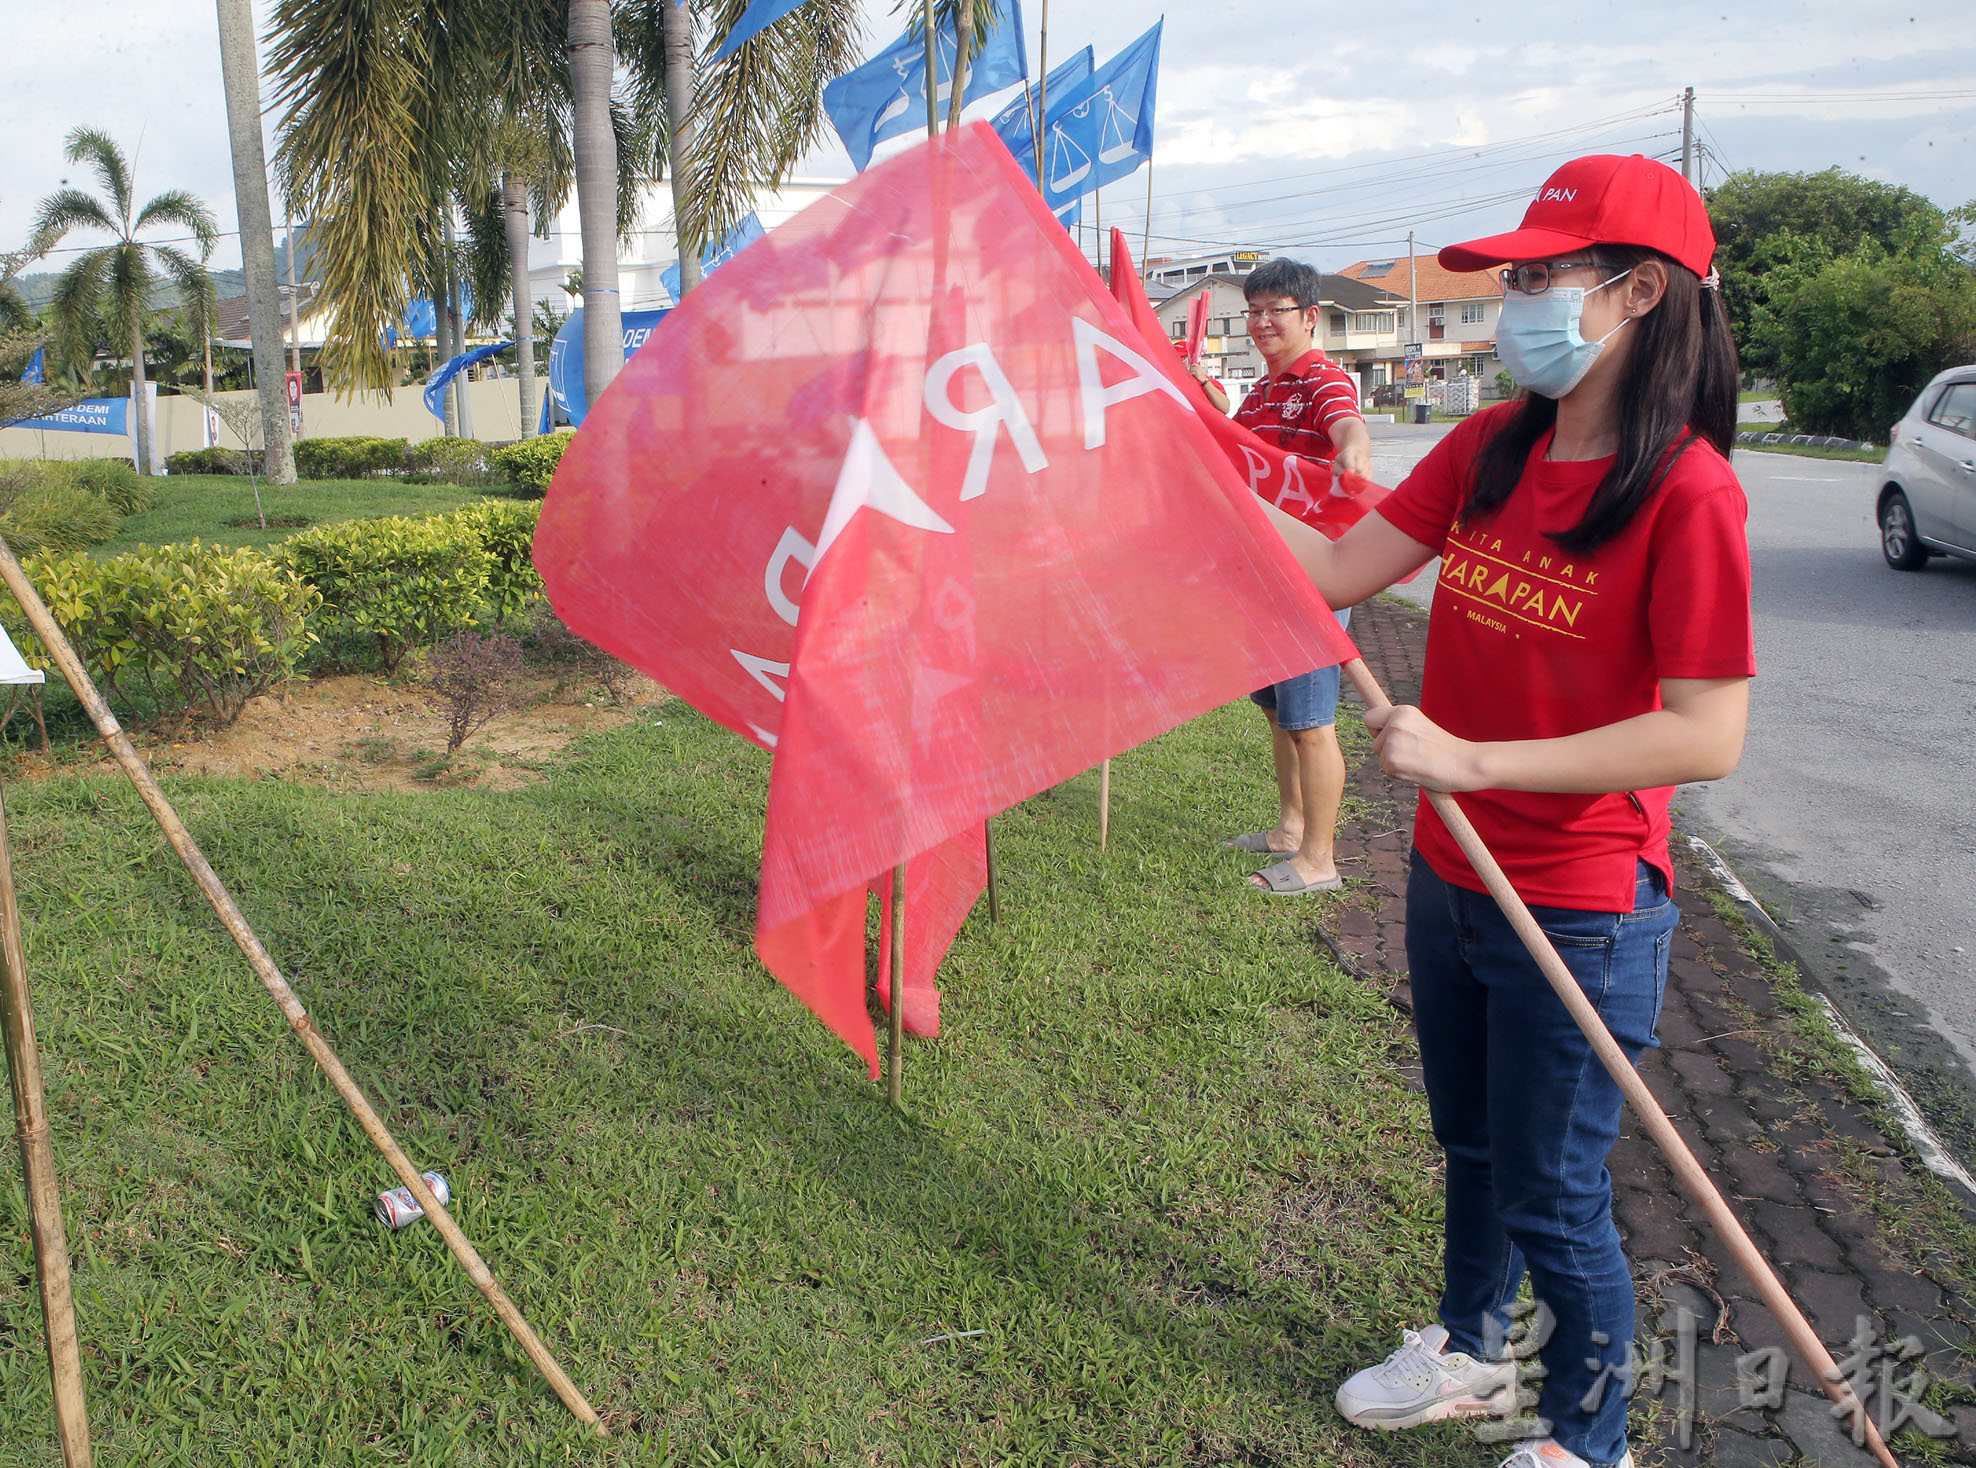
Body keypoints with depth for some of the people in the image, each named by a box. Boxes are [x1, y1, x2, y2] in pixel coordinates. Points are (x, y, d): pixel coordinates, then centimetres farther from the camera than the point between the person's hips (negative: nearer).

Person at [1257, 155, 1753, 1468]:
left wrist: (1473, 760, -27)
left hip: (1582, 914, -7)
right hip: (1451, 879, 7)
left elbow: (1707, 737, -25)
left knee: (1551, 1195, 9)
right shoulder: (1491, 450, 1)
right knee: (1472, 1147, 25)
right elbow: (1338, 570, 0)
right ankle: (1471, 1355, 51)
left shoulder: (1687, 489, -20)